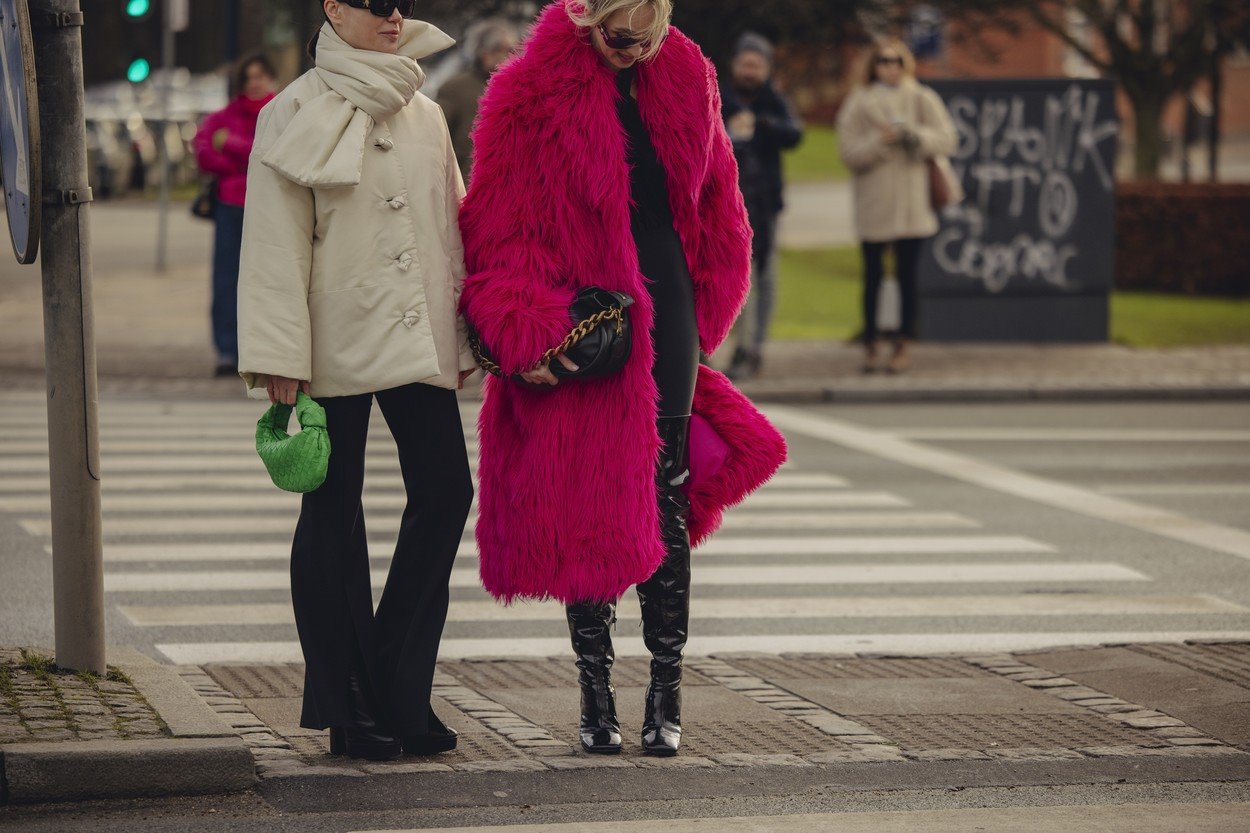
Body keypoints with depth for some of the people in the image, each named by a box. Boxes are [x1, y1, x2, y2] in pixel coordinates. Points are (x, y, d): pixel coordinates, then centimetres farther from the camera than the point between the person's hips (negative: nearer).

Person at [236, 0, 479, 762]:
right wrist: (281, 355, -13)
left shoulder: (424, 115, 13)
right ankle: (347, 705, 9)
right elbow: (277, 244, -7)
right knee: (334, 513, 2)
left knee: (445, 491, -3)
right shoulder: (297, 116, -3)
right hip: (338, 344, -5)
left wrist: (464, 336, 16)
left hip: (419, 340, 5)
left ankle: (399, 689, 8)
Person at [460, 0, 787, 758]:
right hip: (577, 328, -3)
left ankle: (667, 695, 7)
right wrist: (524, 335, -18)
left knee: (668, 504, 1)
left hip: (666, 315, 3)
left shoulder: (685, 79, 6)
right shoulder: (534, 97, -7)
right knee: (590, 512, 0)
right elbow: (500, 226, -9)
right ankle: (597, 699, 9)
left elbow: (716, 206, 16)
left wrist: (703, 316, 12)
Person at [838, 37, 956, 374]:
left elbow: (946, 140, -1)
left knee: (908, 274, 1)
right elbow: (850, 153, -3)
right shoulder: (859, 103, 4)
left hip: (911, 202, 0)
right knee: (872, 276, 3)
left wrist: (914, 135, -16)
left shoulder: (921, 99, 7)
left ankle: (904, 345, 8)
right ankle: (870, 345, 13)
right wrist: (880, 141, -18)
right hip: (873, 204, 0)